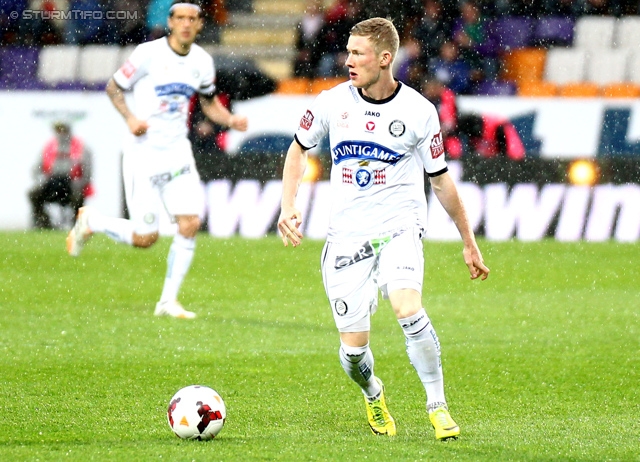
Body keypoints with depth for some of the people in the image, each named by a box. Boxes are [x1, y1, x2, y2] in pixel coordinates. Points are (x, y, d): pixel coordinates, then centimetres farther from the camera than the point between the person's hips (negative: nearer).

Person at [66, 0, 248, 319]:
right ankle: (89, 222, 24)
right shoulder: (148, 54, -11)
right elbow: (113, 87, -1)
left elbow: (209, 103, 19)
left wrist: (230, 119, 0)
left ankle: (168, 301, 3)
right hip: (145, 152, -5)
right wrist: (130, 118, -17)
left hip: (178, 152, 5)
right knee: (145, 238, -5)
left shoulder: (202, 62, 4)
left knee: (190, 224, -9)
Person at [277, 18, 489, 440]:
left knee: (409, 311, -30)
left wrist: (469, 243, 9)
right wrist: (289, 207, 4)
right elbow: (299, 149, 17)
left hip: (399, 227, -2)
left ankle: (438, 406, -13)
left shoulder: (418, 111, -5)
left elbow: (441, 181, 5)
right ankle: (373, 396, 33)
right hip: (346, 236, 2)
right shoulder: (332, 103, -1)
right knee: (353, 348, -2)